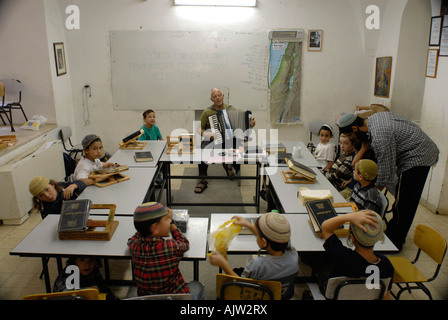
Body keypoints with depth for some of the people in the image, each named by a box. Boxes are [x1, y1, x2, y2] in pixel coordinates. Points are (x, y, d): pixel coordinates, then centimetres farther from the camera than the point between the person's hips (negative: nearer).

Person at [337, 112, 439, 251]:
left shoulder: (379, 136, -27)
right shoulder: (374, 117, 2)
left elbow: (386, 166, -20)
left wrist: (379, 187, -7)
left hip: (417, 158, -11)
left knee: (403, 204, -3)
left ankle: (394, 243, 8)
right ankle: (393, 230, 30)